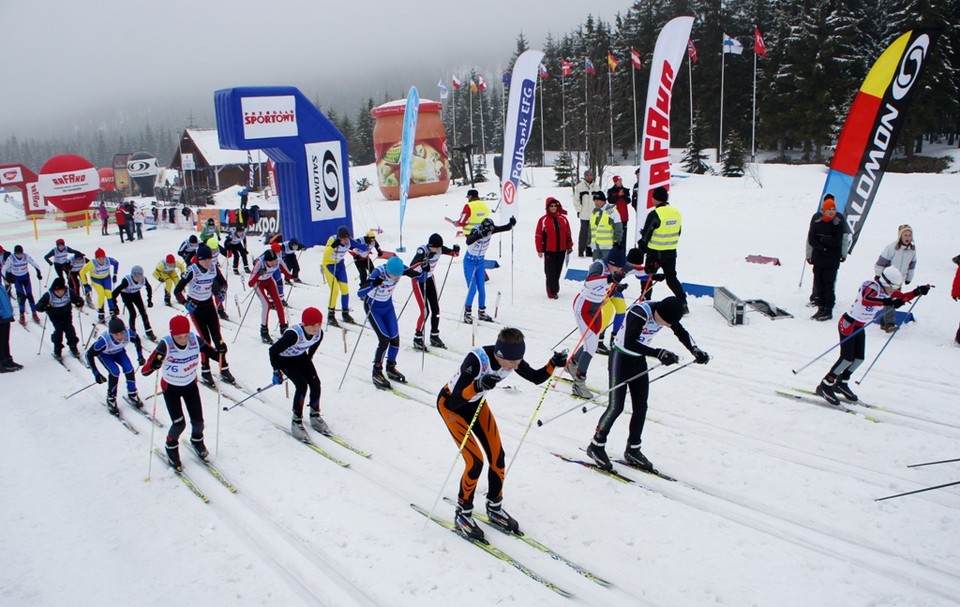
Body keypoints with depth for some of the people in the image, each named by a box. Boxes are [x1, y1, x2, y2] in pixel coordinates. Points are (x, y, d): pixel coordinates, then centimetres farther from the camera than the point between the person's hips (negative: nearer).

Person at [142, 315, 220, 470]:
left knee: (198, 421, 7)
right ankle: (171, 448, 27)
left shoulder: (195, 340, -23)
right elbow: (145, 370, -31)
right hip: (171, 388, -3)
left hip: (191, 385, 3)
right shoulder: (165, 345, -31)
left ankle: (197, 440, 42)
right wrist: (154, 365, -53)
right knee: (179, 424, -5)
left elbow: (212, 353, -13)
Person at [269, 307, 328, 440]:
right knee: (302, 385, -19)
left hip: (300, 356, 6)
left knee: (315, 382, -10)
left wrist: (308, 365, 14)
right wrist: (276, 371, -18)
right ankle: (296, 421, -4)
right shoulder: (294, 334, -39)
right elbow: (273, 350, -28)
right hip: (284, 358, -5)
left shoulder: (319, 333, -21)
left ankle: (315, 416, 11)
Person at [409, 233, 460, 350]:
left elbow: (454, 254, -1)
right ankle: (417, 339, 7)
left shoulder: (439, 249, -14)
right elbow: (411, 266, -42)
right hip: (419, 281, -6)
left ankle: (434, 337, 25)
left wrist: (456, 250, -23)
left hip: (430, 279, 6)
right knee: (425, 311, -10)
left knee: (436, 309, 7)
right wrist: (422, 264, -60)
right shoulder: (422, 250, -30)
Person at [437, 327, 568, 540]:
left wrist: (553, 364, -23)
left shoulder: (511, 359, -21)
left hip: (477, 403, 6)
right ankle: (463, 514, 10)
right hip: (450, 404, -6)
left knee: (497, 456, 3)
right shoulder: (477, 360, -39)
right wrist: (477, 385, -57)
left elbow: (536, 378, -5)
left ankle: (494, 508, 26)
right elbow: (454, 401, -40)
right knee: (475, 461, -12)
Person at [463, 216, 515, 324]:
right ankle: (467, 314, 8)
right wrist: (480, 234, -63)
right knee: (472, 289, -7)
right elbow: (468, 241, -49)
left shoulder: (491, 229, -14)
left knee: (482, 289, 10)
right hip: (469, 263, -5)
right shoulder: (476, 231, -29)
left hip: (481, 262, 5)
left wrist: (511, 224, -35)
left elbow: (506, 228, -13)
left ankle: (482, 312, 25)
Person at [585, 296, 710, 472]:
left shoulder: (665, 312, -9)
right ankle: (596, 446, 10)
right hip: (621, 358, -7)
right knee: (616, 407, -7)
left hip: (639, 360, 7)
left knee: (641, 408, 7)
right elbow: (628, 343, -41)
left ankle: (632, 451, 22)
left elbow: (682, 333, 7)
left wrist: (696, 351, -7)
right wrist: (659, 354, -45)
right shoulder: (640, 313, -31)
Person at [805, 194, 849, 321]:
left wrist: (822, 240, -10)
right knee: (818, 282, 6)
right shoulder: (816, 218, -2)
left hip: (832, 259, -3)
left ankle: (828, 310, 2)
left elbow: (837, 241, -10)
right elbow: (810, 239, 2)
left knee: (829, 283, -3)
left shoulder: (839, 220, -9)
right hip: (818, 257, 3)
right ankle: (821, 307, 15)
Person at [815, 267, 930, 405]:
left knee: (859, 358, 8)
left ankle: (841, 383, 25)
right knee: (847, 359, -12)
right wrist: (888, 302, -59)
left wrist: (918, 292, 0)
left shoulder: (886, 290, 0)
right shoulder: (873, 288, -26)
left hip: (860, 327, 9)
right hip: (848, 324, -9)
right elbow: (865, 300, -48)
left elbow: (902, 297, 16)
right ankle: (825, 386, -3)